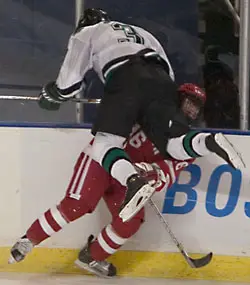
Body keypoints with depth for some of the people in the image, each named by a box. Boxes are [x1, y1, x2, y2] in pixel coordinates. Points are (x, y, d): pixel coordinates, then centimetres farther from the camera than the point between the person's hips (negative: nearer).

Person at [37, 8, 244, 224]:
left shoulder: (85, 34, 30)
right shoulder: (142, 33, 43)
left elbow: (70, 80, 21)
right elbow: (169, 73, 35)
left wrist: (52, 96, 41)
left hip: (124, 79, -4)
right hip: (160, 79, 5)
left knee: (104, 144, -7)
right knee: (173, 144, -1)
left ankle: (135, 182, -36)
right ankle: (210, 141, -33)